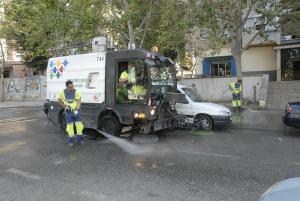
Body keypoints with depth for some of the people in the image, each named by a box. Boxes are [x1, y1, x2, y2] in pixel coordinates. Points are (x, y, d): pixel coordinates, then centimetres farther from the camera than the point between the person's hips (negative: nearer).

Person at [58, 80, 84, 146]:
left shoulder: (76, 92, -8)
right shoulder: (63, 92, -3)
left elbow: (79, 102, -11)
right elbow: (59, 100, 10)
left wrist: (77, 109, -26)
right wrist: (64, 106, -5)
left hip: (76, 110, 0)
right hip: (68, 111, 1)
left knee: (79, 124, -2)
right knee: (70, 125, -1)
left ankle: (80, 139, 12)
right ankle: (71, 140, 11)